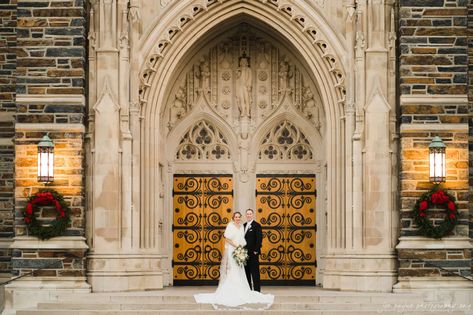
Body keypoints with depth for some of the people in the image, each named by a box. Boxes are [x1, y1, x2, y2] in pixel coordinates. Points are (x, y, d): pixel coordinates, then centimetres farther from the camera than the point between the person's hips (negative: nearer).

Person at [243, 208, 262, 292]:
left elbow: (259, 239, -11)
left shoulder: (257, 225, -6)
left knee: (255, 272, -5)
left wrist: (256, 250, -15)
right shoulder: (244, 225, 15)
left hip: (253, 253, -7)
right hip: (245, 253, 7)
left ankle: (257, 290, -2)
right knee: (247, 272, 9)